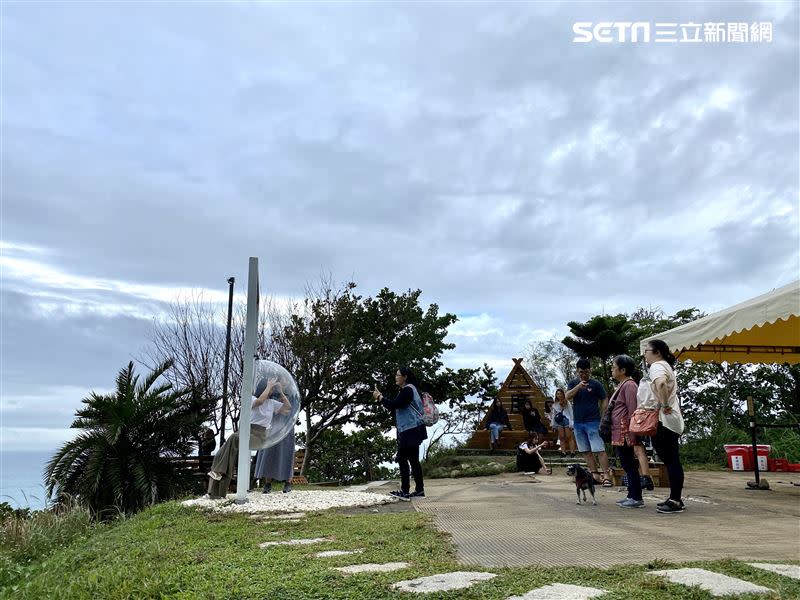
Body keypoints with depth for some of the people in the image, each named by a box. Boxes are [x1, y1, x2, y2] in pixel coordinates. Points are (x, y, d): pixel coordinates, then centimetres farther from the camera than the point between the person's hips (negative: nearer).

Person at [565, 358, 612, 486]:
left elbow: (604, 401, 2)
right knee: (586, 451, 7)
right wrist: (578, 387, -21)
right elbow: (567, 396, -5)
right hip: (578, 423, 5)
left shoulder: (596, 384, 0)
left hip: (592, 422, -5)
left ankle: (606, 476, -10)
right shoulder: (573, 383, 10)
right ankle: (595, 475, 13)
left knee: (599, 450, -9)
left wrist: (600, 416, -9)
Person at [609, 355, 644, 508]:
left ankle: (637, 498, 1)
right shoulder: (622, 385, 18)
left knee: (629, 465, -5)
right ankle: (632, 496, 21)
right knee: (627, 465, 14)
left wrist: (631, 436, -19)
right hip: (618, 434, 10)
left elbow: (632, 411, -17)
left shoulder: (629, 385, -13)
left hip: (624, 433, -10)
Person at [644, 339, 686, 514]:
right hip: (673, 420, 10)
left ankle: (675, 501, -5)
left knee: (671, 461, -7)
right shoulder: (666, 366, 20)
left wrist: (665, 405, -26)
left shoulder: (657, 366, -11)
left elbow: (660, 383, -34)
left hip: (663, 420, -10)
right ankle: (675, 499, 17)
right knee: (671, 460, 12)